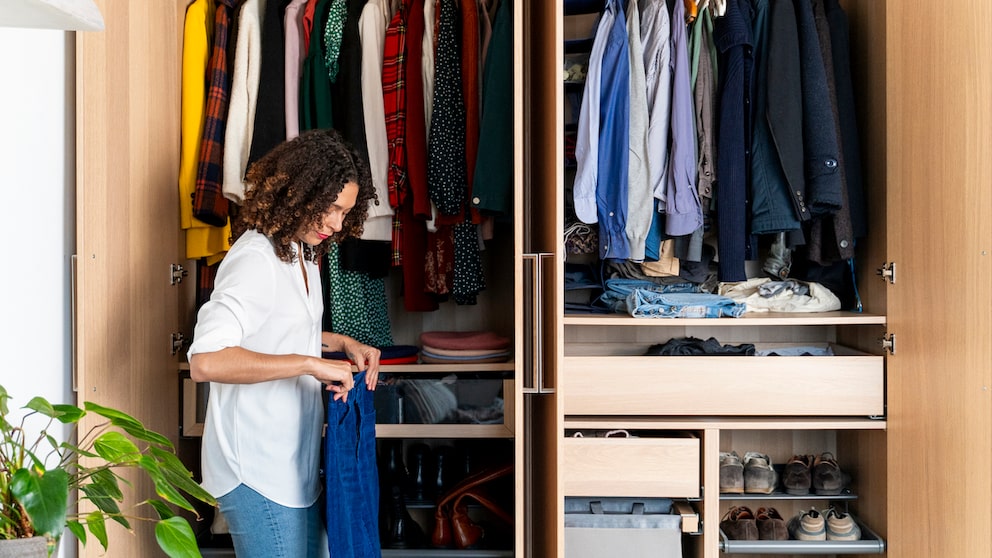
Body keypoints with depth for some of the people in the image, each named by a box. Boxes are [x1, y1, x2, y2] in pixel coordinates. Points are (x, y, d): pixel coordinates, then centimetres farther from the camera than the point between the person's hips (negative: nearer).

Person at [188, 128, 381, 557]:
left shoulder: (299, 251, 10)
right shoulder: (255, 258, -20)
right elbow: (205, 360, -31)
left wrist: (342, 343, 8)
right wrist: (310, 363, -31)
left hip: (292, 461, 9)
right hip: (256, 470, -9)